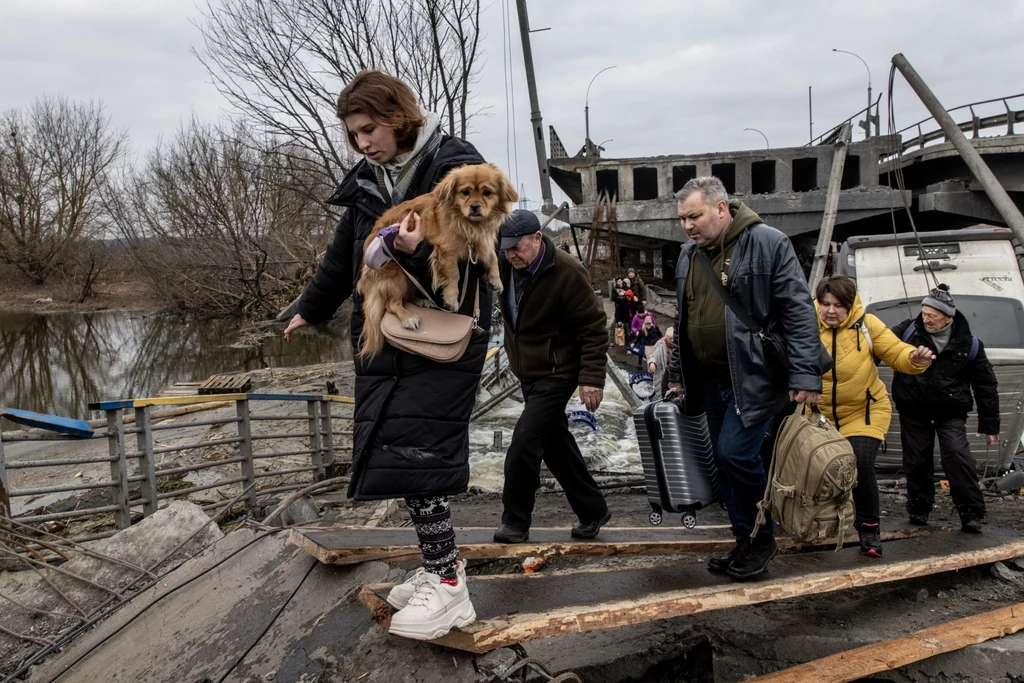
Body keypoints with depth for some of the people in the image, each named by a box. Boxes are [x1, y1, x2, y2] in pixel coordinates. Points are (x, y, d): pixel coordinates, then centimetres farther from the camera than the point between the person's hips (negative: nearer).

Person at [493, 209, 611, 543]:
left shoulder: (567, 273, -21)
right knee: (556, 443, 15)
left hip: (556, 375, -8)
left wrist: (592, 379, -22)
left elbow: (594, 328, -18)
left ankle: (516, 523, 8)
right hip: (528, 373, 8)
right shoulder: (506, 266, -1)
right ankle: (592, 511, 30)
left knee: (523, 448, -10)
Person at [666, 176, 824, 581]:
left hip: (754, 376, -7)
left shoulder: (767, 244, -10)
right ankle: (744, 541, 24)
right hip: (710, 379, 7)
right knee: (726, 461, 10)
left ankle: (764, 537, 8)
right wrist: (677, 373, 21)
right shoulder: (688, 255, 11)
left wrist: (805, 375, -19)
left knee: (736, 453, -15)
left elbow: (798, 311, -14)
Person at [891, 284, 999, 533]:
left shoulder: (969, 344, -3)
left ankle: (972, 513, -5)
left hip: (951, 413, -1)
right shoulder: (907, 331, -6)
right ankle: (919, 510, 24)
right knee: (916, 461, 7)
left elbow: (986, 386, 5)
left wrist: (990, 425, 6)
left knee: (957, 456, -16)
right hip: (913, 412, 1)